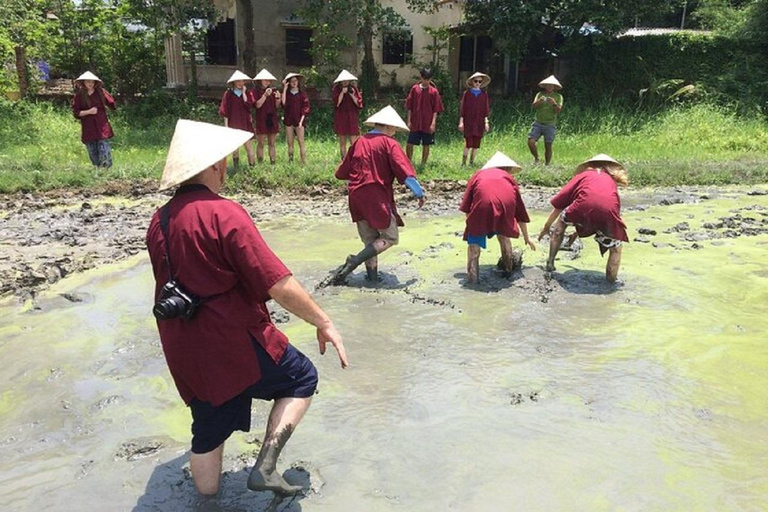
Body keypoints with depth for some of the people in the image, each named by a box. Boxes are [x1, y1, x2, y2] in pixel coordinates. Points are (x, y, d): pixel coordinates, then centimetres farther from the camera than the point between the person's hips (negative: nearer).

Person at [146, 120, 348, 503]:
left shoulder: (160, 220, 6)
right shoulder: (224, 213, -19)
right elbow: (278, 285, -22)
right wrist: (323, 322, -11)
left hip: (184, 352, 8)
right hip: (235, 341, -7)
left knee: (209, 430, 22)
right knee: (301, 378, 15)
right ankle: (264, 468, 6)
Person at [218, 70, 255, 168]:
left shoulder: (248, 93, 6)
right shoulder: (228, 94, 1)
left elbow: (249, 105, -12)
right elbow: (225, 111, 0)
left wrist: (244, 92, -10)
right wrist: (226, 125, -5)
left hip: (245, 123, 0)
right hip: (233, 123, 0)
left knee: (248, 145, -3)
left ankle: (252, 164, 0)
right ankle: (236, 167, 15)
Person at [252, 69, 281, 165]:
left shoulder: (273, 91, 9)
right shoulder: (256, 92, -1)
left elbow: (277, 106, 6)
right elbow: (257, 105, -14)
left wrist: (278, 98, -14)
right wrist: (265, 95, -22)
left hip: (272, 120, 4)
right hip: (261, 121, -3)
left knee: (272, 143, 6)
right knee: (260, 143, -1)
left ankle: (273, 162, 9)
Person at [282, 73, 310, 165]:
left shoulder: (302, 94, 6)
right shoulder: (286, 94, 10)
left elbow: (305, 108, 2)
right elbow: (283, 104, -9)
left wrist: (301, 120, -9)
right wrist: (284, 89, -9)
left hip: (299, 120, -2)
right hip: (288, 121, 2)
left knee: (301, 142, -7)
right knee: (290, 143, 2)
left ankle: (304, 162, -8)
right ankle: (290, 161, 5)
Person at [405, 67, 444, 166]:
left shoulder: (434, 91, -1)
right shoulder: (415, 88, 3)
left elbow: (436, 109, -1)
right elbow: (409, 106, 5)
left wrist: (433, 123, -8)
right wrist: (409, 121, 0)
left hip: (428, 124, -1)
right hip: (415, 123, 1)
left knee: (426, 145, 6)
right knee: (409, 144, -2)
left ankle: (423, 164, 17)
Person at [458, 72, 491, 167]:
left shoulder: (484, 94, 8)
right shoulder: (467, 93, 2)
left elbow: (486, 109, 8)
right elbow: (462, 108, 3)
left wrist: (486, 122, 1)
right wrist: (461, 121, -2)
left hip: (479, 122, 3)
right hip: (468, 122, -3)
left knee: (476, 144, 3)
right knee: (468, 143, -9)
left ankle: (471, 162, 14)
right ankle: (463, 162, 3)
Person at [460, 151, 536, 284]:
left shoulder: (479, 174, 33)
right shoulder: (509, 178, 36)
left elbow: (466, 207, 19)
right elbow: (520, 211, 39)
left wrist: (470, 222, 28)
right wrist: (526, 238, 46)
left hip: (482, 205, -2)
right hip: (506, 205, 2)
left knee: (475, 240, 9)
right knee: (503, 235, 26)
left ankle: (472, 275, -1)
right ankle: (508, 268, 36)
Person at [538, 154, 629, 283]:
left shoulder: (583, 175, 32)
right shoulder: (611, 180, 38)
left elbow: (558, 205, 31)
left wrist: (546, 228, 45)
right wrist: (578, 231, 55)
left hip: (584, 206, -1)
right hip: (608, 213, 1)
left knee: (561, 222, 30)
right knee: (616, 248, 25)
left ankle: (550, 263, 29)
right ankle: (610, 281, 17)